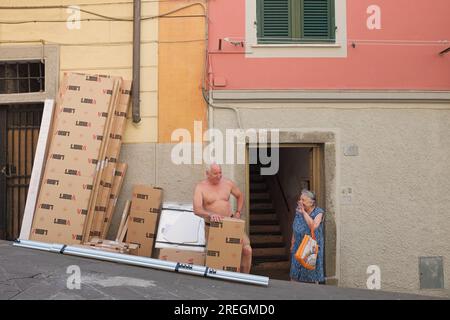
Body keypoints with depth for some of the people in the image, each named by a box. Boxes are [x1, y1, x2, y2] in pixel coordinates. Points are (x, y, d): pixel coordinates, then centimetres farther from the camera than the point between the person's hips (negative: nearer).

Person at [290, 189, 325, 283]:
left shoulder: (318, 212, -10)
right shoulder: (298, 210, 4)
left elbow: (313, 226, -27)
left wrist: (304, 212, -23)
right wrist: (292, 243, 13)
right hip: (298, 246, 4)